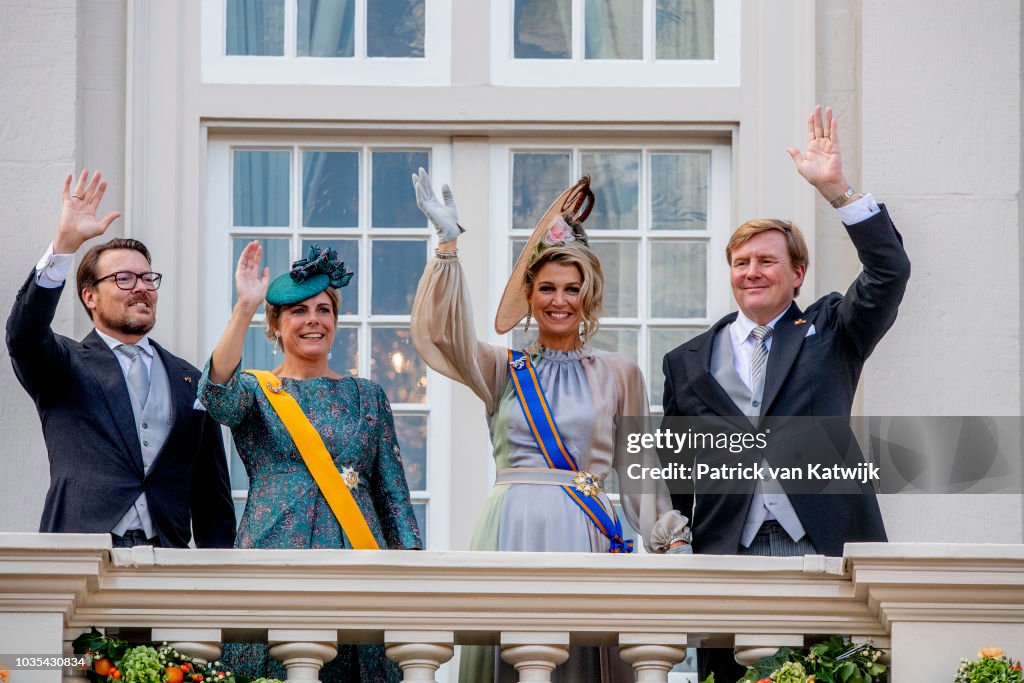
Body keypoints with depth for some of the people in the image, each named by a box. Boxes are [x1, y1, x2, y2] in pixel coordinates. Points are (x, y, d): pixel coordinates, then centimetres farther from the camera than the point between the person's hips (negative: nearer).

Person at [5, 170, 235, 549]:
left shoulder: (189, 381, 19)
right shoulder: (64, 366, 11)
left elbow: (212, 494, 19)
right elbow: (23, 335, -11)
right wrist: (65, 243, -17)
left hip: (166, 558, 3)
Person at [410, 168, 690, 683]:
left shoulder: (619, 374, 10)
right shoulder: (503, 369, 10)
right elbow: (444, 330, -7)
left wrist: (668, 536, 6)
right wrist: (448, 244, -17)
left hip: (586, 531, 0)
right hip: (513, 525, 0)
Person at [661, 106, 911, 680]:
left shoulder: (830, 332, 12)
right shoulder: (689, 362, 15)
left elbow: (890, 272, -4)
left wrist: (837, 189, -11)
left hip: (825, 547, -1)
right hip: (729, 562, 1)